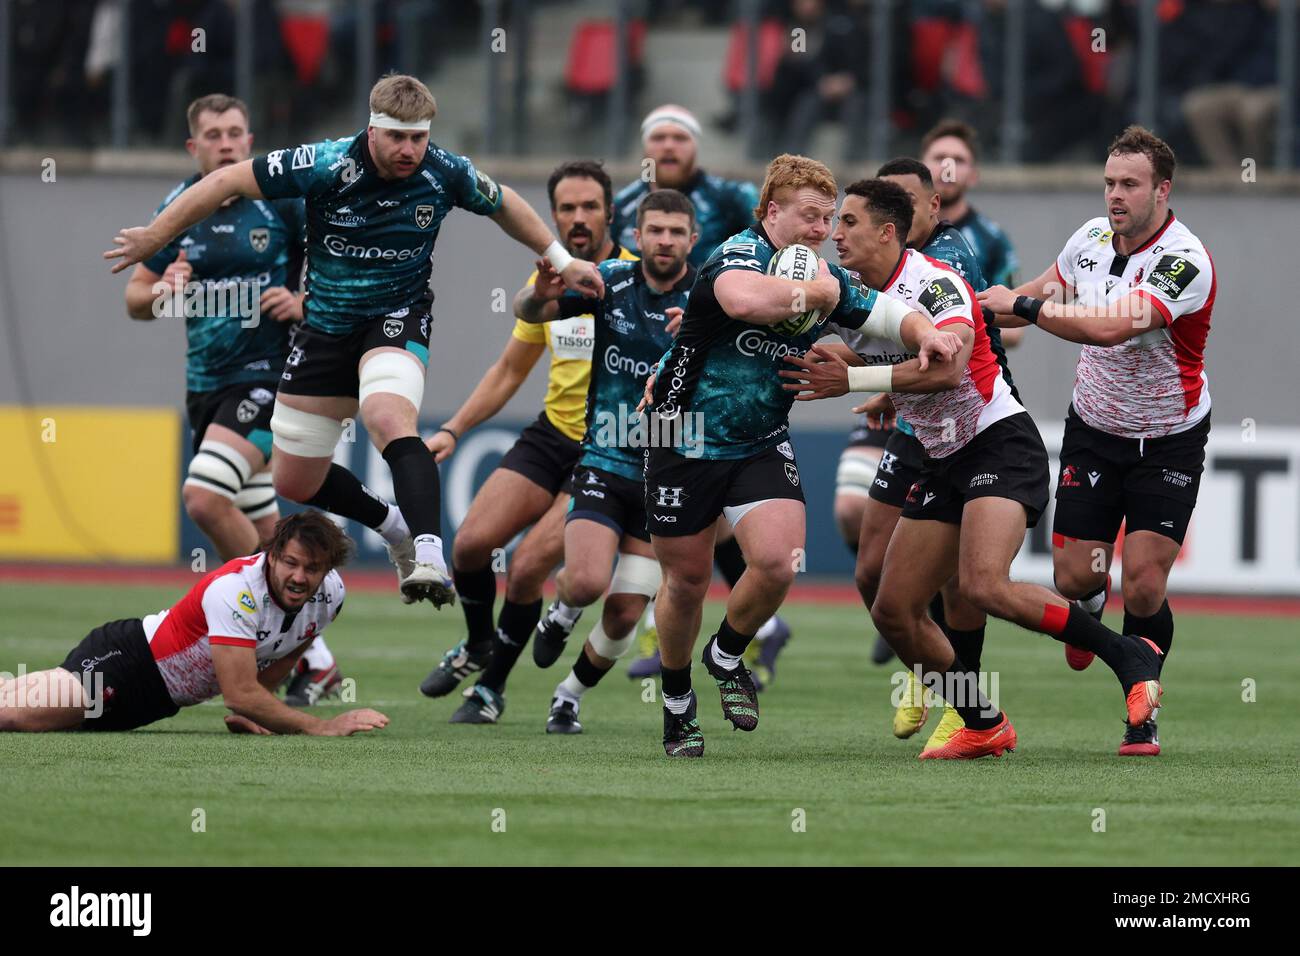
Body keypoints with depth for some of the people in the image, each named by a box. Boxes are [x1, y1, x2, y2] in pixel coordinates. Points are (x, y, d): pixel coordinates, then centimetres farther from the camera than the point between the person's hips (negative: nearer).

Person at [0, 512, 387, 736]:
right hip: (130, 655, -8)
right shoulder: (236, 590, -33)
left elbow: (283, 654, 13)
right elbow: (240, 693, -35)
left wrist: (247, 712, 5)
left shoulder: (330, 593, -9)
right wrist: (322, 727, -34)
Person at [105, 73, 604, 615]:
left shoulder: (446, 174, -13)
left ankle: (430, 558, -43)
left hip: (398, 317, -2)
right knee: (294, 483, 10)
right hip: (327, 323, 2)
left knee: (390, 421, -35)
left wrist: (560, 261, 16)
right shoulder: (327, 165, -21)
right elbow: (230, 181, -12)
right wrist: (155, 236, -7)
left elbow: (504, 206, 10)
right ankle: (394, 526, 36)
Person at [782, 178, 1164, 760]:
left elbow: (945, 367, -33)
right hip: (943, 464, 9)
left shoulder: (935, 282, -17)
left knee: (984, 586, -29)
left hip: (1000, 442, -9)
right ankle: (984, 727, 15)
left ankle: (1131, 657, -16)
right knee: (894, 612, 2)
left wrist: (852, 379, -30)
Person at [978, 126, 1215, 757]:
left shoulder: (1185, 263, -26)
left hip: (1168, 440, -4)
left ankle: (1141, 715, 8)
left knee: (1143, 588, -12)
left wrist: (1023, 304, -30)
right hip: (1094, 428, 4)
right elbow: (1044, 292, 18)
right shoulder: (1092, 237, -5)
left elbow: (1112, 326, -38)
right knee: (1075, 576, -1)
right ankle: (1089, 607, 37)